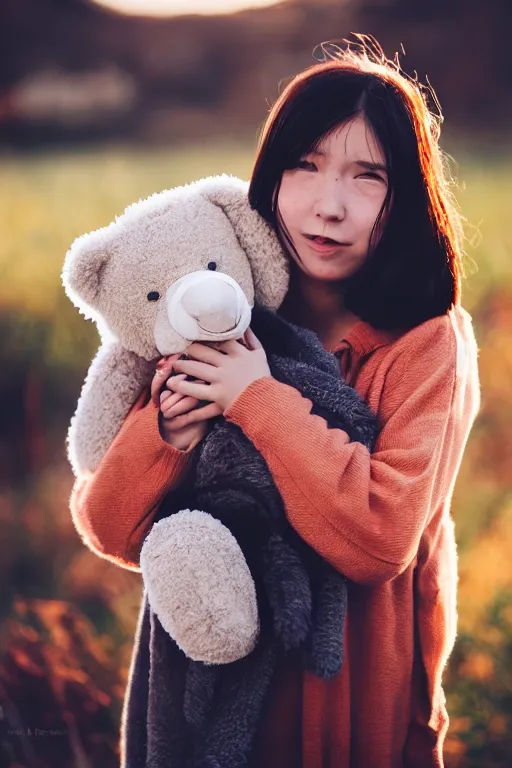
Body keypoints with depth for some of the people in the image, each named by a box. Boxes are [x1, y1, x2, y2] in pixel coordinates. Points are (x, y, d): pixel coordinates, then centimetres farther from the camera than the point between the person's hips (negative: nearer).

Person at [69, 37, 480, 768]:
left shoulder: (428, 344, -13)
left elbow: (380, 538, -27)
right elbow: (108, 529, -7)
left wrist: (261, 401, -24)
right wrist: (166, 434, -25)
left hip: (361, 696, -3)